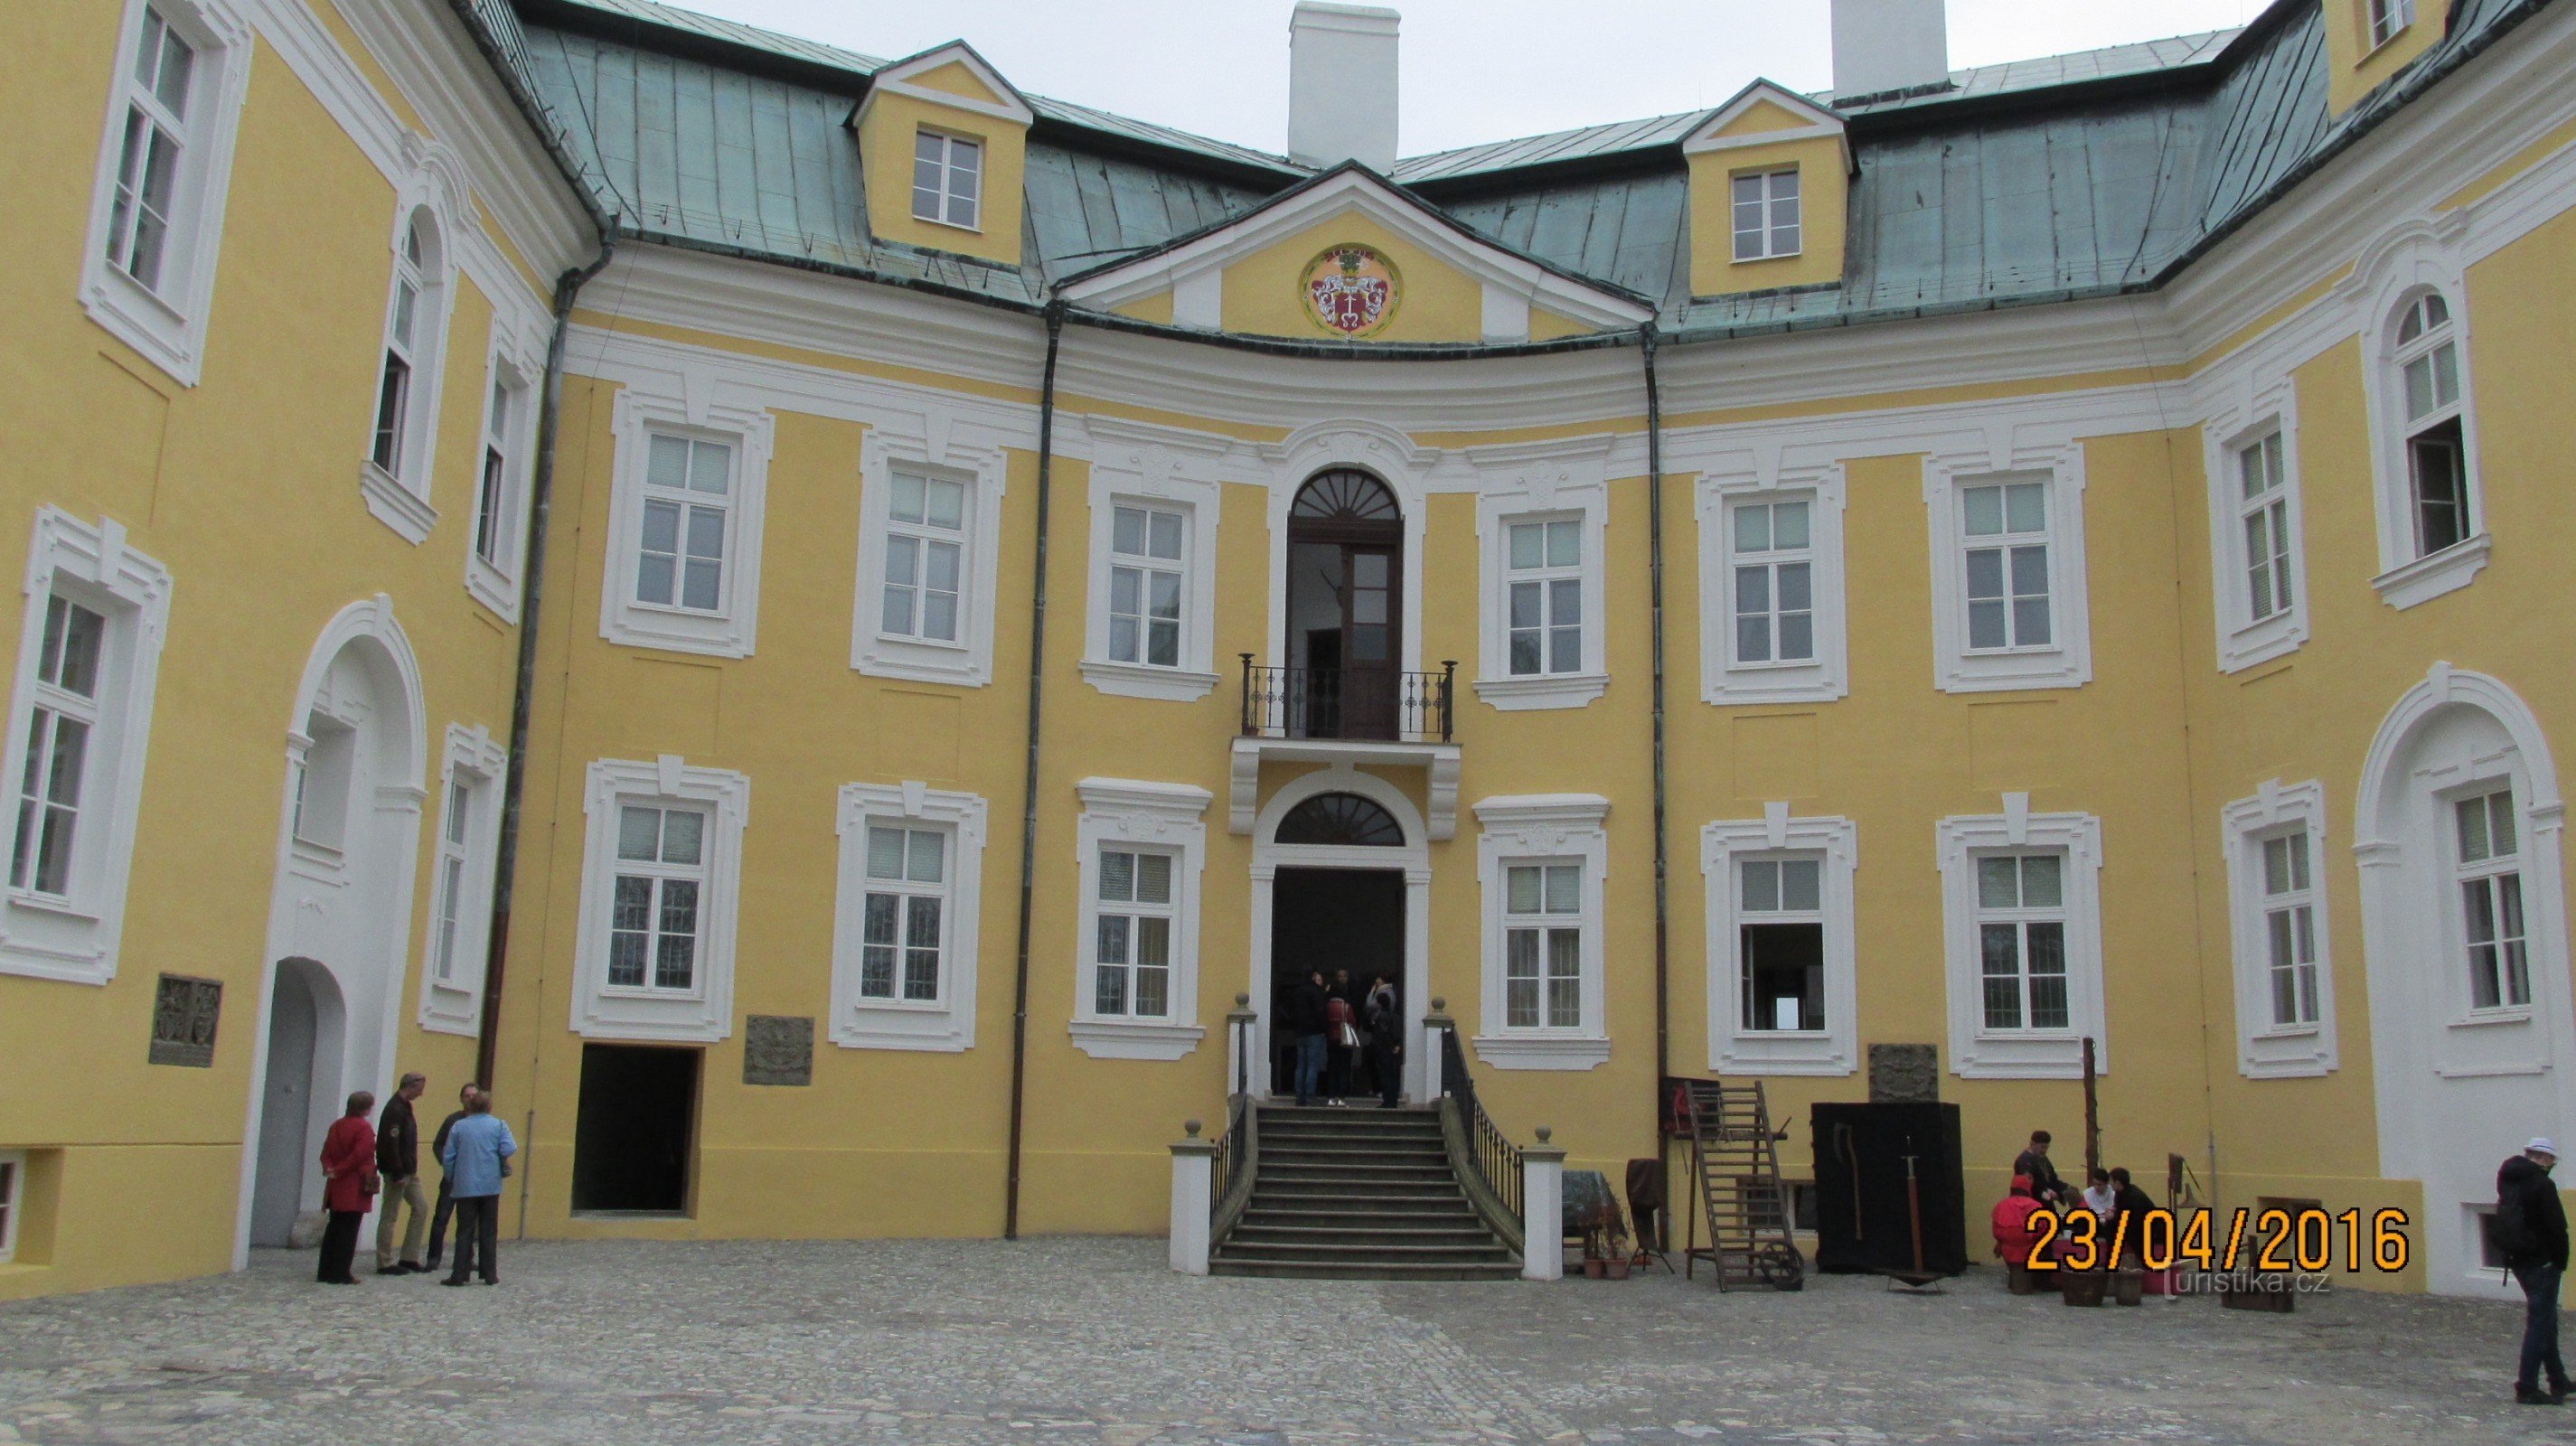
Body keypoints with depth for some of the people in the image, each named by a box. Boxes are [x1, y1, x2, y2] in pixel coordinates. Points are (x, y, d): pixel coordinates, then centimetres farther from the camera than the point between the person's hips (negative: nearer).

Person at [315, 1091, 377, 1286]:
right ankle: (340, 1274, -1)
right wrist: (338, 1171, -9)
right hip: (355, 1189, -7)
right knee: (349, 1231, -2)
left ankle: (326, 1271, 16)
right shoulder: (364, 1128, -12)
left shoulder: (336, 1126, 11)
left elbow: (326, 1152, 8)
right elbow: (359, 1155, -19)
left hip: (336, 1188, 7)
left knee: (334, 1228, 14)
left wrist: (329, 1168, -7)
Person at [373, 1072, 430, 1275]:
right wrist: (397, 1173, -23)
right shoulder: (395, 1109, -17)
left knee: (421, 1207, 10)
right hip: (397, 1172, -10)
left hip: (409, 1171, 10)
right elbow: (390, 1144, -23)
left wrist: (410, 1169, 16)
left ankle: (410, 1258, 14)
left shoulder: (404, 1107, 14)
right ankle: (385, 1263, 5)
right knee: (389, 1215, -2)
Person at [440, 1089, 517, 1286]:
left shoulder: (459, 1127, 2)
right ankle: (489, 1274, 7)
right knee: (488, 1231, 7)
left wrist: (452, 1178, 15)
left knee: (464, 1231, 4)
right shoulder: (499, 1125, -1)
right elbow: (508, 1150, -11)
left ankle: (459, 1275, 1)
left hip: (466, 1187, 0)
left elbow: (448, 1157, 3)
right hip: (490, 1186, 0)